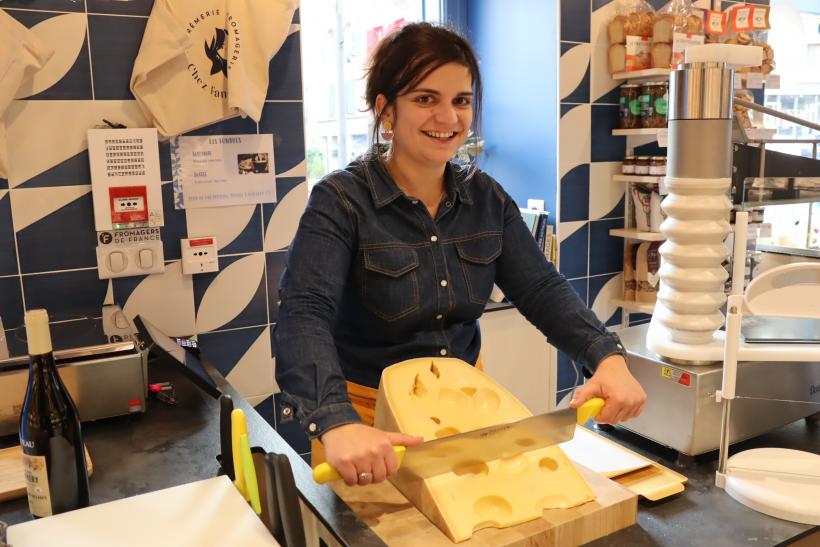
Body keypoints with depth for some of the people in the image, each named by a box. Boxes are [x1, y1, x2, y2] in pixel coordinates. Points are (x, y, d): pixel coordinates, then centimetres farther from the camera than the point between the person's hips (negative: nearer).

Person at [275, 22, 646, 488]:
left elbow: (542, 289, -8)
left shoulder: (487, 198, -2)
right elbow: (305, 316, -32)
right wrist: (337, 424, -49)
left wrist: (608, 358, -27)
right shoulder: (340, 201, -19)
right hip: (369, 417, -4)